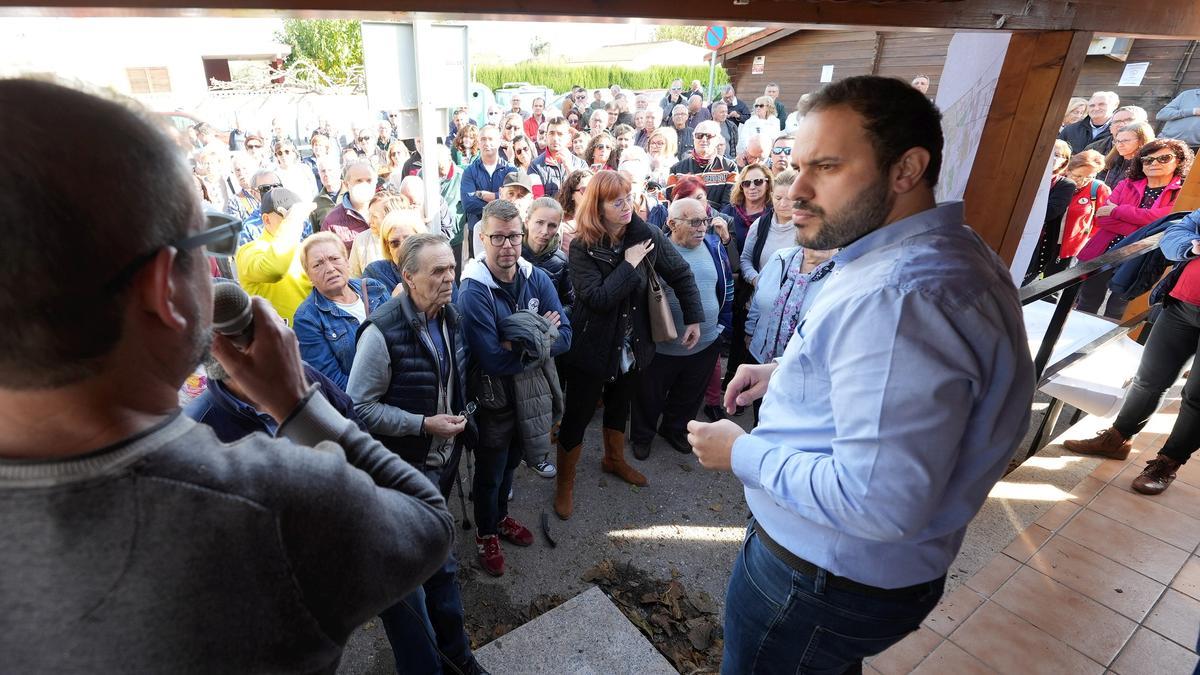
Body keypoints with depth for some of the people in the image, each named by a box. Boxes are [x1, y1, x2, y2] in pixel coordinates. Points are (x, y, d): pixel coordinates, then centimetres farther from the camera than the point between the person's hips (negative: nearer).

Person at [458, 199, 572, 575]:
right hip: (494, 398, -5)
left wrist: (519, 345, -25)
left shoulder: (538, 279, -7)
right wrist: (540, 338, -22)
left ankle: (501, 517, 51)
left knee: (511, 462, 26)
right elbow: (493, 360, -29)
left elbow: (564, 336, -12)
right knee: (489, 470, 16)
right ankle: (486, 534, 41)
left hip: (531, 392, 5)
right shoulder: (473, 293, -24)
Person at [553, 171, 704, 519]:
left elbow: (681, 274, -1)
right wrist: (629, 264, -24)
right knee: (577, 415, 5)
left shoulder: (647, 234, -10)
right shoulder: (582, 248, -18)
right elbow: (597, 298, -27)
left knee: (619, 405, 24)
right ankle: (565, 482, 27)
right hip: (592, 346, -4)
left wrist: (694, 318, -3)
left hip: (632, 343, 4)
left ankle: (614, 460, 50)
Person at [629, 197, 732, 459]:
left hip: (707, 343, 4)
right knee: (650, 396, 15)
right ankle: (641, 435, 39)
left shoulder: (713, 246, -3)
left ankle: (675, 429, 47)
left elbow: (726, 288, 9)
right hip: (661, 347, -4)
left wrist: (723, 324, 12)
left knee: (689, 396, 23)